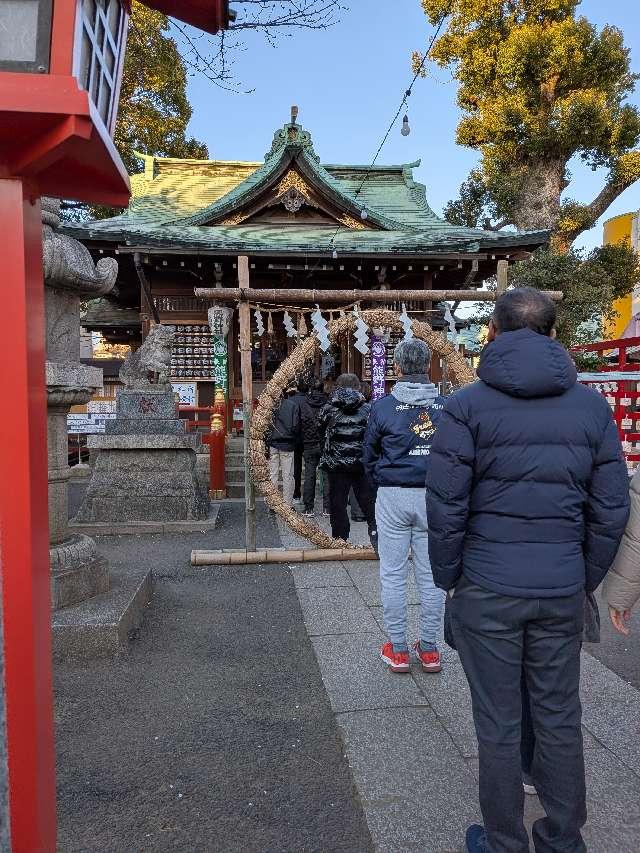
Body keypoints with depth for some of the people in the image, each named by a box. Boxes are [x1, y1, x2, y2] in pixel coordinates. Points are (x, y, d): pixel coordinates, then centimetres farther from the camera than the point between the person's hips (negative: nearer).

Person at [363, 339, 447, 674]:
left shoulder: (383, 406, -5)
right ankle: (429, 649, 20)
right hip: (434, 497, 2)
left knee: (393, 574, 8)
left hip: (393, 496, -2)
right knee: (431, 574, 10)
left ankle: (397, 650, 16)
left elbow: (369, 457, 5)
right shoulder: (447, 406, -1)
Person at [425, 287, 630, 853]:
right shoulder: (592, 406, 3)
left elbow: (445, 505, -10)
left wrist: (447, 578, 3)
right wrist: (587, 579, 13)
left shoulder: (467, 406, -8)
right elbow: (611, 509, 4)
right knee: (560, 719, 18)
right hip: (563, 591, 4)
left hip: (487, 588, -3)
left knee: (499, 725, 11)